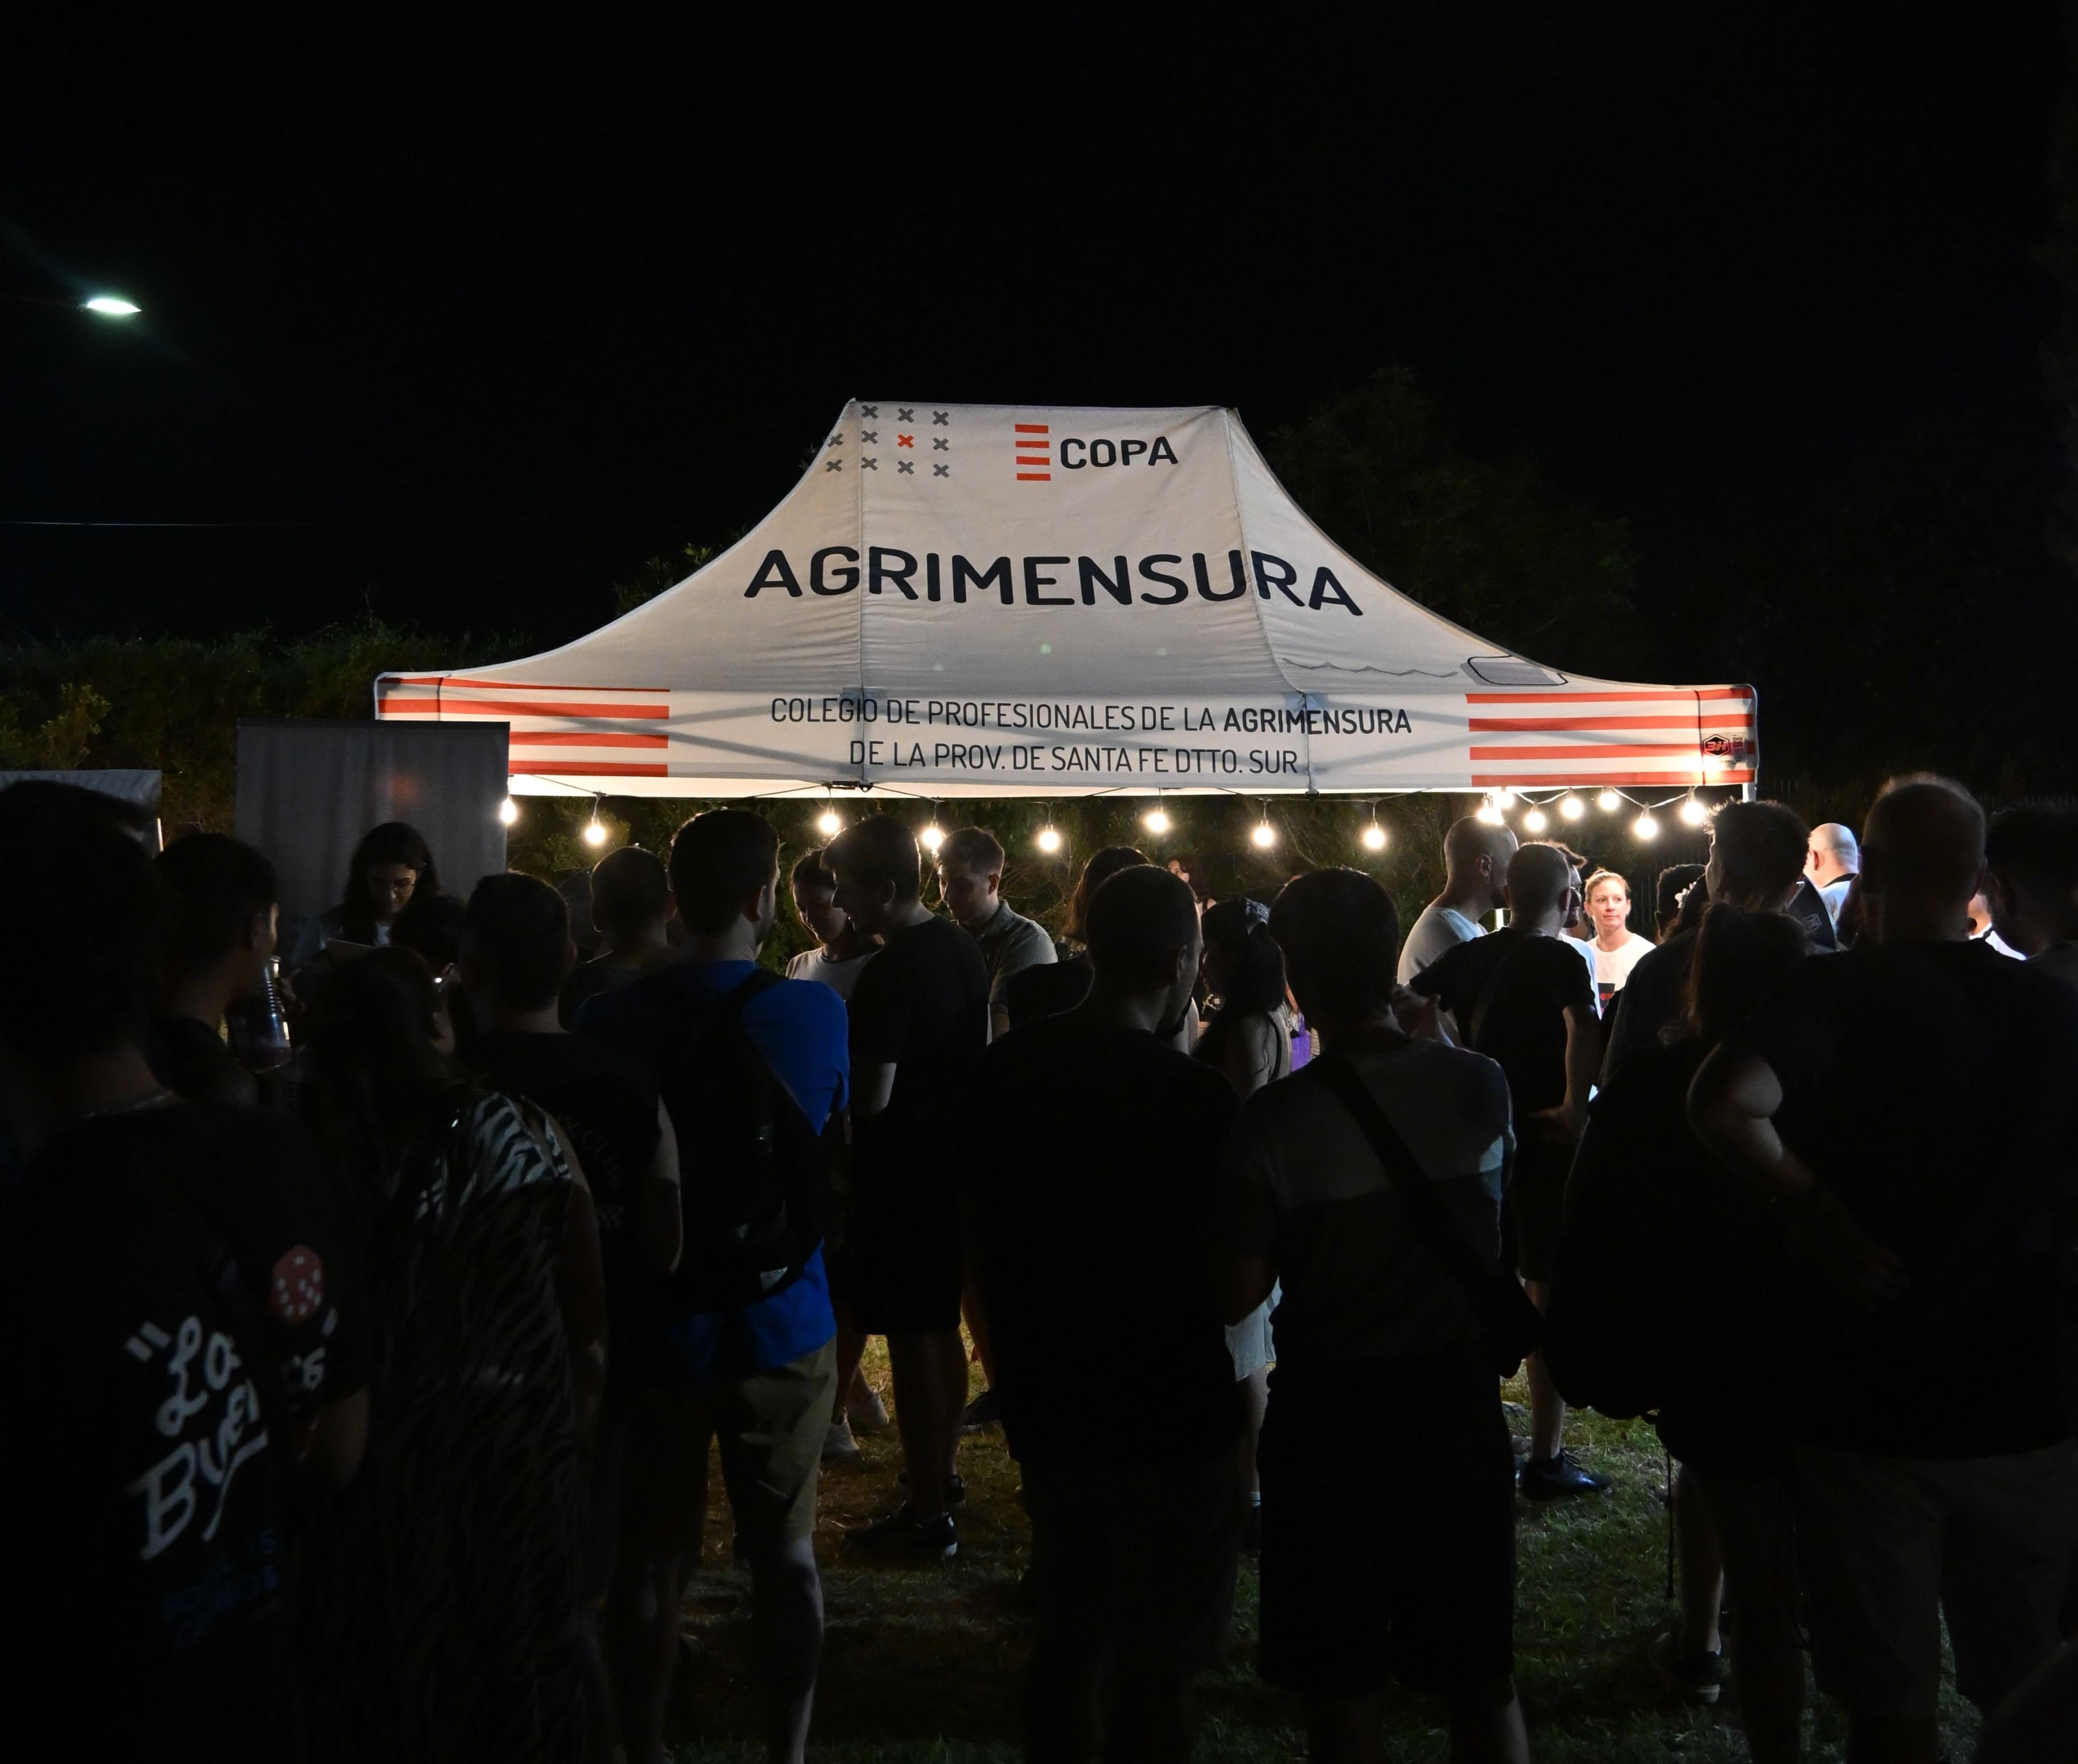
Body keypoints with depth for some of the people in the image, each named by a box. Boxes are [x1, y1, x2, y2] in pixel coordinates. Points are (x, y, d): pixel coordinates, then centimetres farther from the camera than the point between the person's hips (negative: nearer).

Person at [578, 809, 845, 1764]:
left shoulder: (611, 1019, -11)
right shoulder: (816, 1013, -10)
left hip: (656, 1326, 0)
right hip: (782, 1325, 0)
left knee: (651, 1557, 13)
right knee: (785, 1552, 15)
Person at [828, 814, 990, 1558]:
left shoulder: (888, 974, -23)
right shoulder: (964, 949, 5)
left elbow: (871, 1097, -24)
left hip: (901, 1170, -9)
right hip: (954, 1158, 9)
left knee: (911, 1337, 1)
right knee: (941, 1324, 20)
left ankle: (927, 1513, 11)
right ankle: (943, 1475, 35)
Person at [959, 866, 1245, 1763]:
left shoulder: (1003, 1071, -2)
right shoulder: (1192, 1095, -21)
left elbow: (976, 1229, 8)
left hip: (1047, 1406, 6)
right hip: (1168, 1417, -6)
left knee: (1067, 1635, 22)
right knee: (1156, 1664, 11)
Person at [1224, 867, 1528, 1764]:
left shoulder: (1271, 1120, -19)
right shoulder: (1479, 1086, -10)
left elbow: (1239, 1296, -15)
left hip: (1329, 1419, -3)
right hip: (1457, 1405, 3)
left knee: (1341, 1690, 14)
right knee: (1481, 1680, 20)